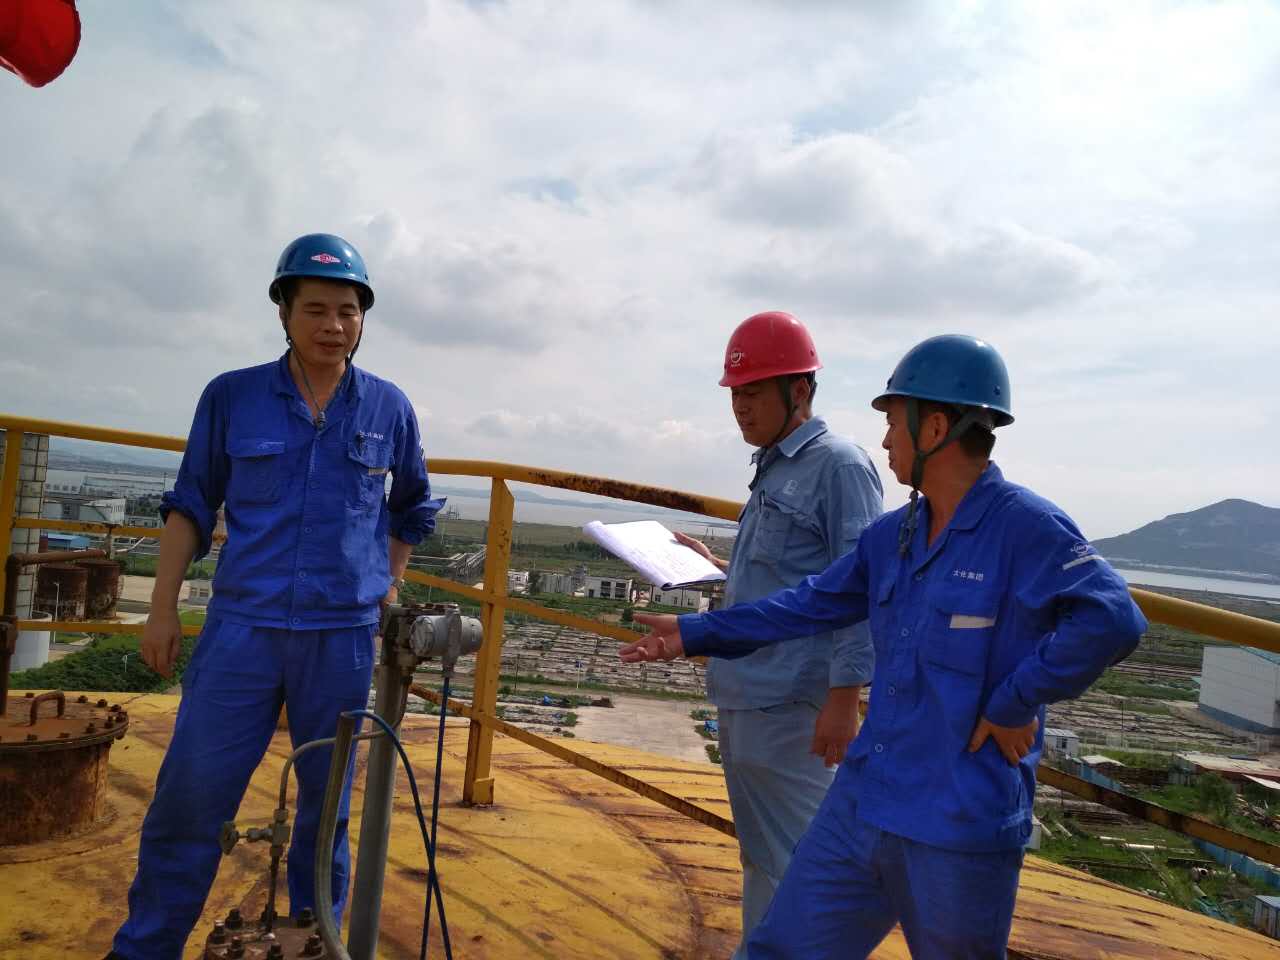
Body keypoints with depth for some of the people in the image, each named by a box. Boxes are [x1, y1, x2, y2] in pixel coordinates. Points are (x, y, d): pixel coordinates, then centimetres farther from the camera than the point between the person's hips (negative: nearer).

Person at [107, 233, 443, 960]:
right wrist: (164, 607, 3)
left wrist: (389, 583, 11)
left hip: (345, 635, 1)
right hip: (242, 626, 0)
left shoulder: (389, 408, 2)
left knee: (328, 804, 12)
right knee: (189, 796, 2)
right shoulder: (232, 396, 0)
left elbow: (414, 506, 17)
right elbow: (191, 504, 6)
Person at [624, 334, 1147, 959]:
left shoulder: (1024, 526, -16)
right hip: (861, 805, 7)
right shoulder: (891, 535, 7)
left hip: (960, 829, -6)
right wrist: (696, 634, 15)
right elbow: (813, 604, 15)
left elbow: (1111, 621, -28)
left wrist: (1012, 705, -19)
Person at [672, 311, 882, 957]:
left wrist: (842, 701, -19)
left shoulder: (838, 466, -10)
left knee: (792, 864, 3)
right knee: (759, 859, 19)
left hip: (791, 707, -9)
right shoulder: (771, 470, 16)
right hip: (741, 698, 9)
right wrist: (714, 566, 14)